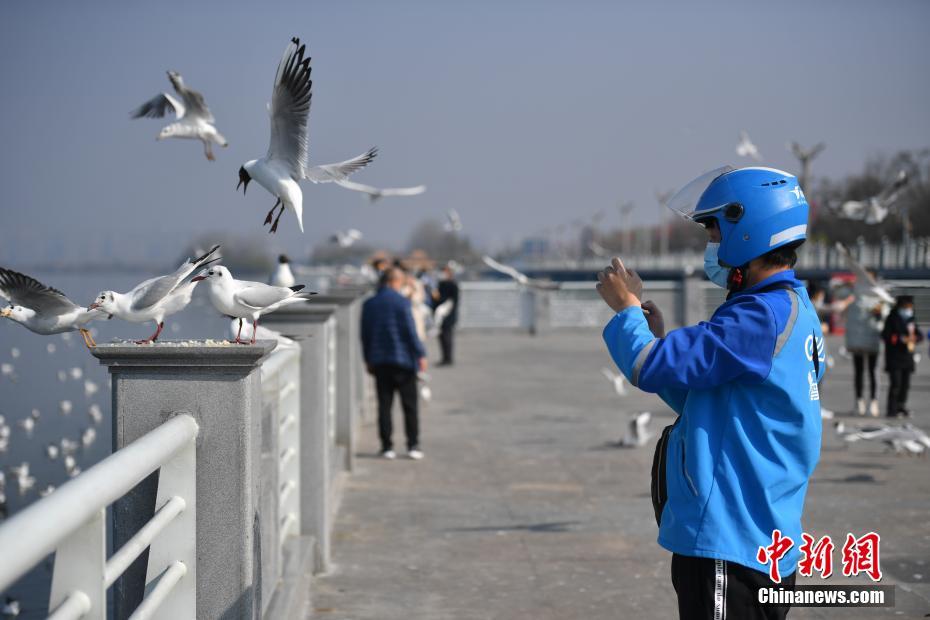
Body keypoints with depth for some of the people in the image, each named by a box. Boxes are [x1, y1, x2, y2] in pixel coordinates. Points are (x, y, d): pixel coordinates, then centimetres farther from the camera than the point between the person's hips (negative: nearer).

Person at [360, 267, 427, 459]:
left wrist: (368, 359, 19)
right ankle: (413, 445, 1)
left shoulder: (369, 304, 7)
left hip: (379, 362, 4)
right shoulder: (401, 302, -9)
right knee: (409, 405, 4)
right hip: (403, 360, -4)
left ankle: (387, 447, 3)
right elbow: (410, 332, -12)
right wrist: (420, 355, -6)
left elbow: (365, 335, 11)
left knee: (384, 405, 6)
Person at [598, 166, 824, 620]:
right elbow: (705, 404, 20)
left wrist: (627, 308, -1)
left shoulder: (762, 317, -20)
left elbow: (649, 367, -20)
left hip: (727, 545, -10)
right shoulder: (792, 311, 14)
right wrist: (660, 338, 11)